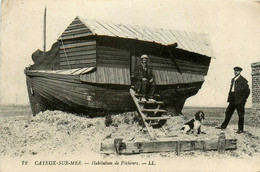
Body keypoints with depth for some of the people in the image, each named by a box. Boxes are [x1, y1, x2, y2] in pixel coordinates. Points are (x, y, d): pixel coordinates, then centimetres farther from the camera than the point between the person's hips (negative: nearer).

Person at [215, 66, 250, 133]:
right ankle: (223, 126, 18)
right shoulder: (233, 80, 16)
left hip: (239, 100, -7)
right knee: (228, 112, 10)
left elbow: (247, 91, -8)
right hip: (233, 99, 7)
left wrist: (243, 99, -10)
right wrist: (229, 97, 11)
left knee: (240, 114, 0)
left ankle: (240, 129, 8)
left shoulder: (243, 80, -7)